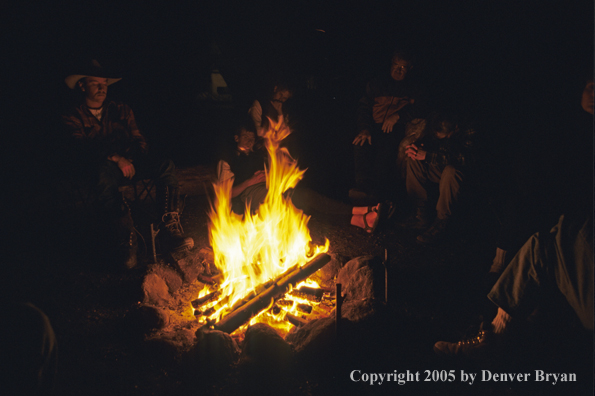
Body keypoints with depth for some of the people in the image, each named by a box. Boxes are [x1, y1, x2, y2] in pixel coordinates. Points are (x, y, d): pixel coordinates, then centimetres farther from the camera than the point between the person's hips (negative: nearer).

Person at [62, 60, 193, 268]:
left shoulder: (121, 110, 23)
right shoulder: (73, 117, 8)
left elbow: (138, 140, 18)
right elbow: (81, 149, -8)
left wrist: (131, 159, -7)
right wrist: (115, 158, -24)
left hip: (128, 163, 4)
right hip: (98, 166, -4)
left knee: (166, 166, -26)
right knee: (103, 175, -43)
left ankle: (170, 229, -31)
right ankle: (127, 239, -40)